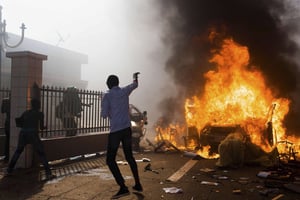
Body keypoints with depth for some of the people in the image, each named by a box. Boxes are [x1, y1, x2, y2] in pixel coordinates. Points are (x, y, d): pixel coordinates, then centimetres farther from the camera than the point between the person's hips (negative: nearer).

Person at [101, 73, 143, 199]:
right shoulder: (124, 91, 7)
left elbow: (104, 115, -10)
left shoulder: (107, 96, -7)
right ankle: (137, 184, 24)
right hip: (127, 129, 6)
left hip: (115, 131, -6)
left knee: (110, 160, -1)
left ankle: (123, 188, -12)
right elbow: (135, 85, 28)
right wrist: (135, 77, 49)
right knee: (129, 157, 19)